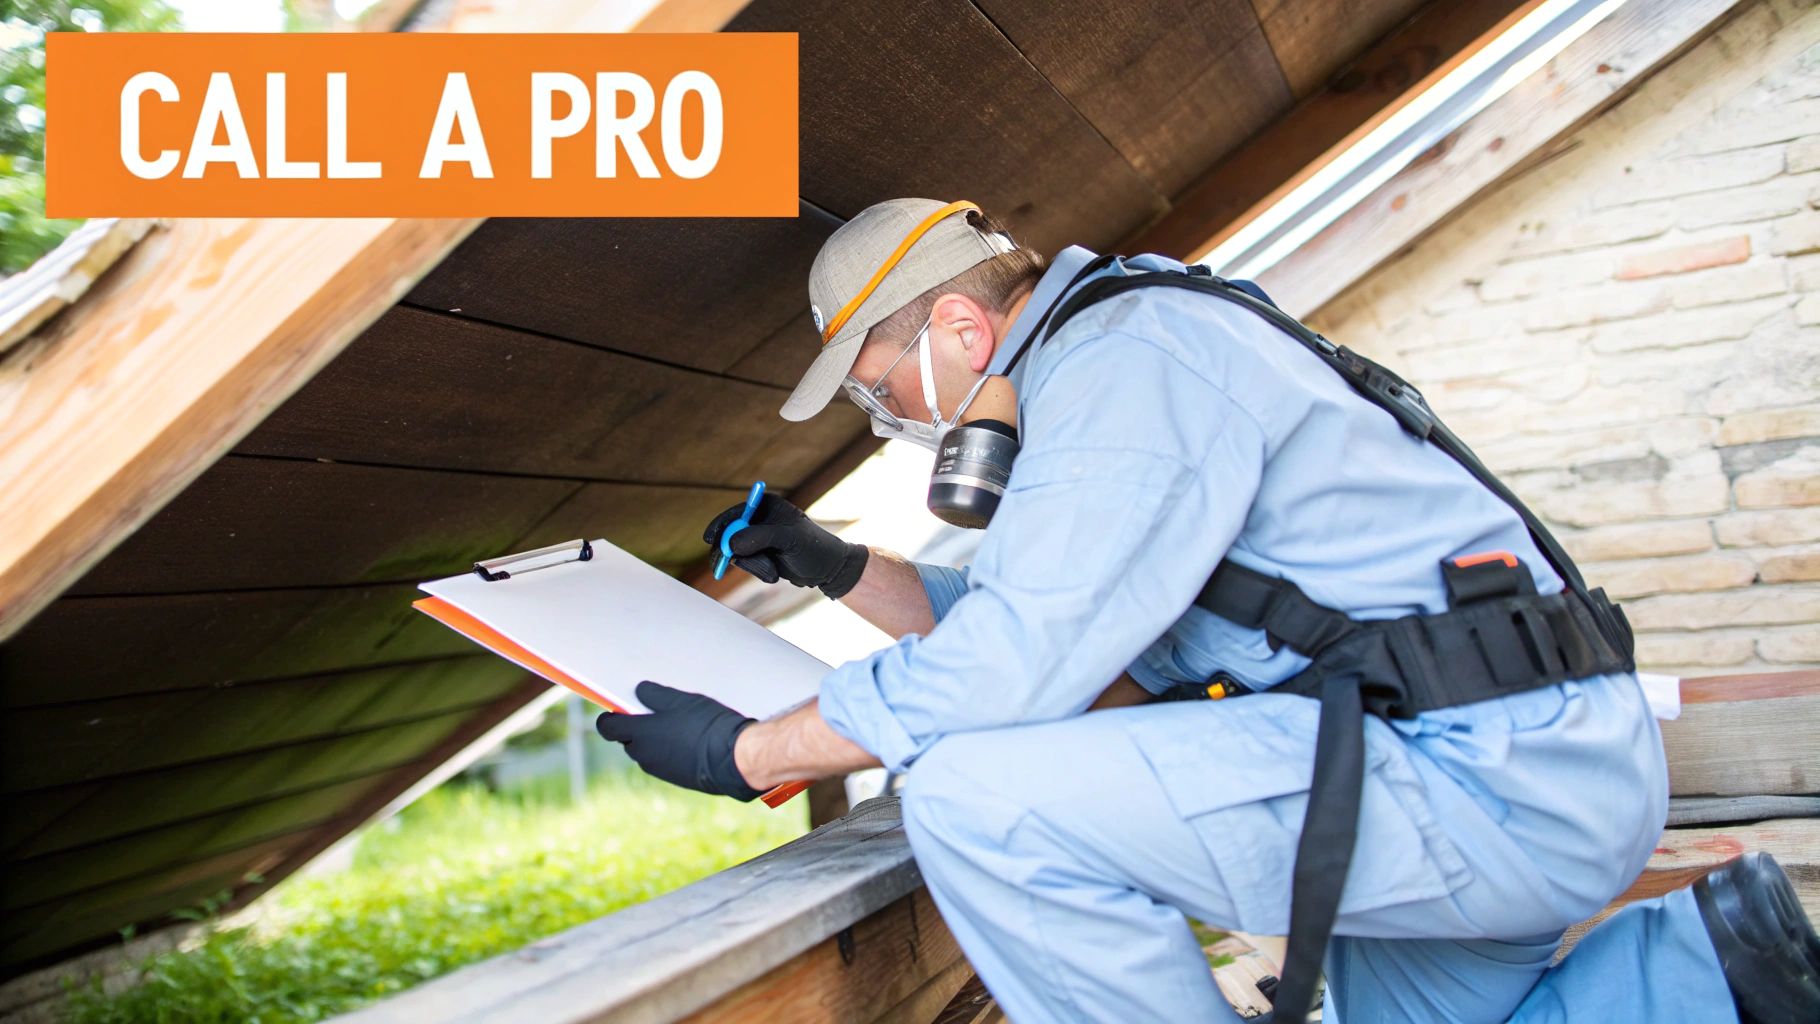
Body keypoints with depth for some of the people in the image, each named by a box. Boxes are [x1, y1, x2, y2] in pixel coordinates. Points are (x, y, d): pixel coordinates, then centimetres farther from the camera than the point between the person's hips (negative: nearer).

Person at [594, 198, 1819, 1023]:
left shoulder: (1128, 354, -16)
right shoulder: (1096, 380, 17)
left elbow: (1009, 669, -23)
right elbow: (1051, 629, 21)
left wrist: (748, 753, -11)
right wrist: (844, 569, 16)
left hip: (1490, 775, -11)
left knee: (980, 793, -22)